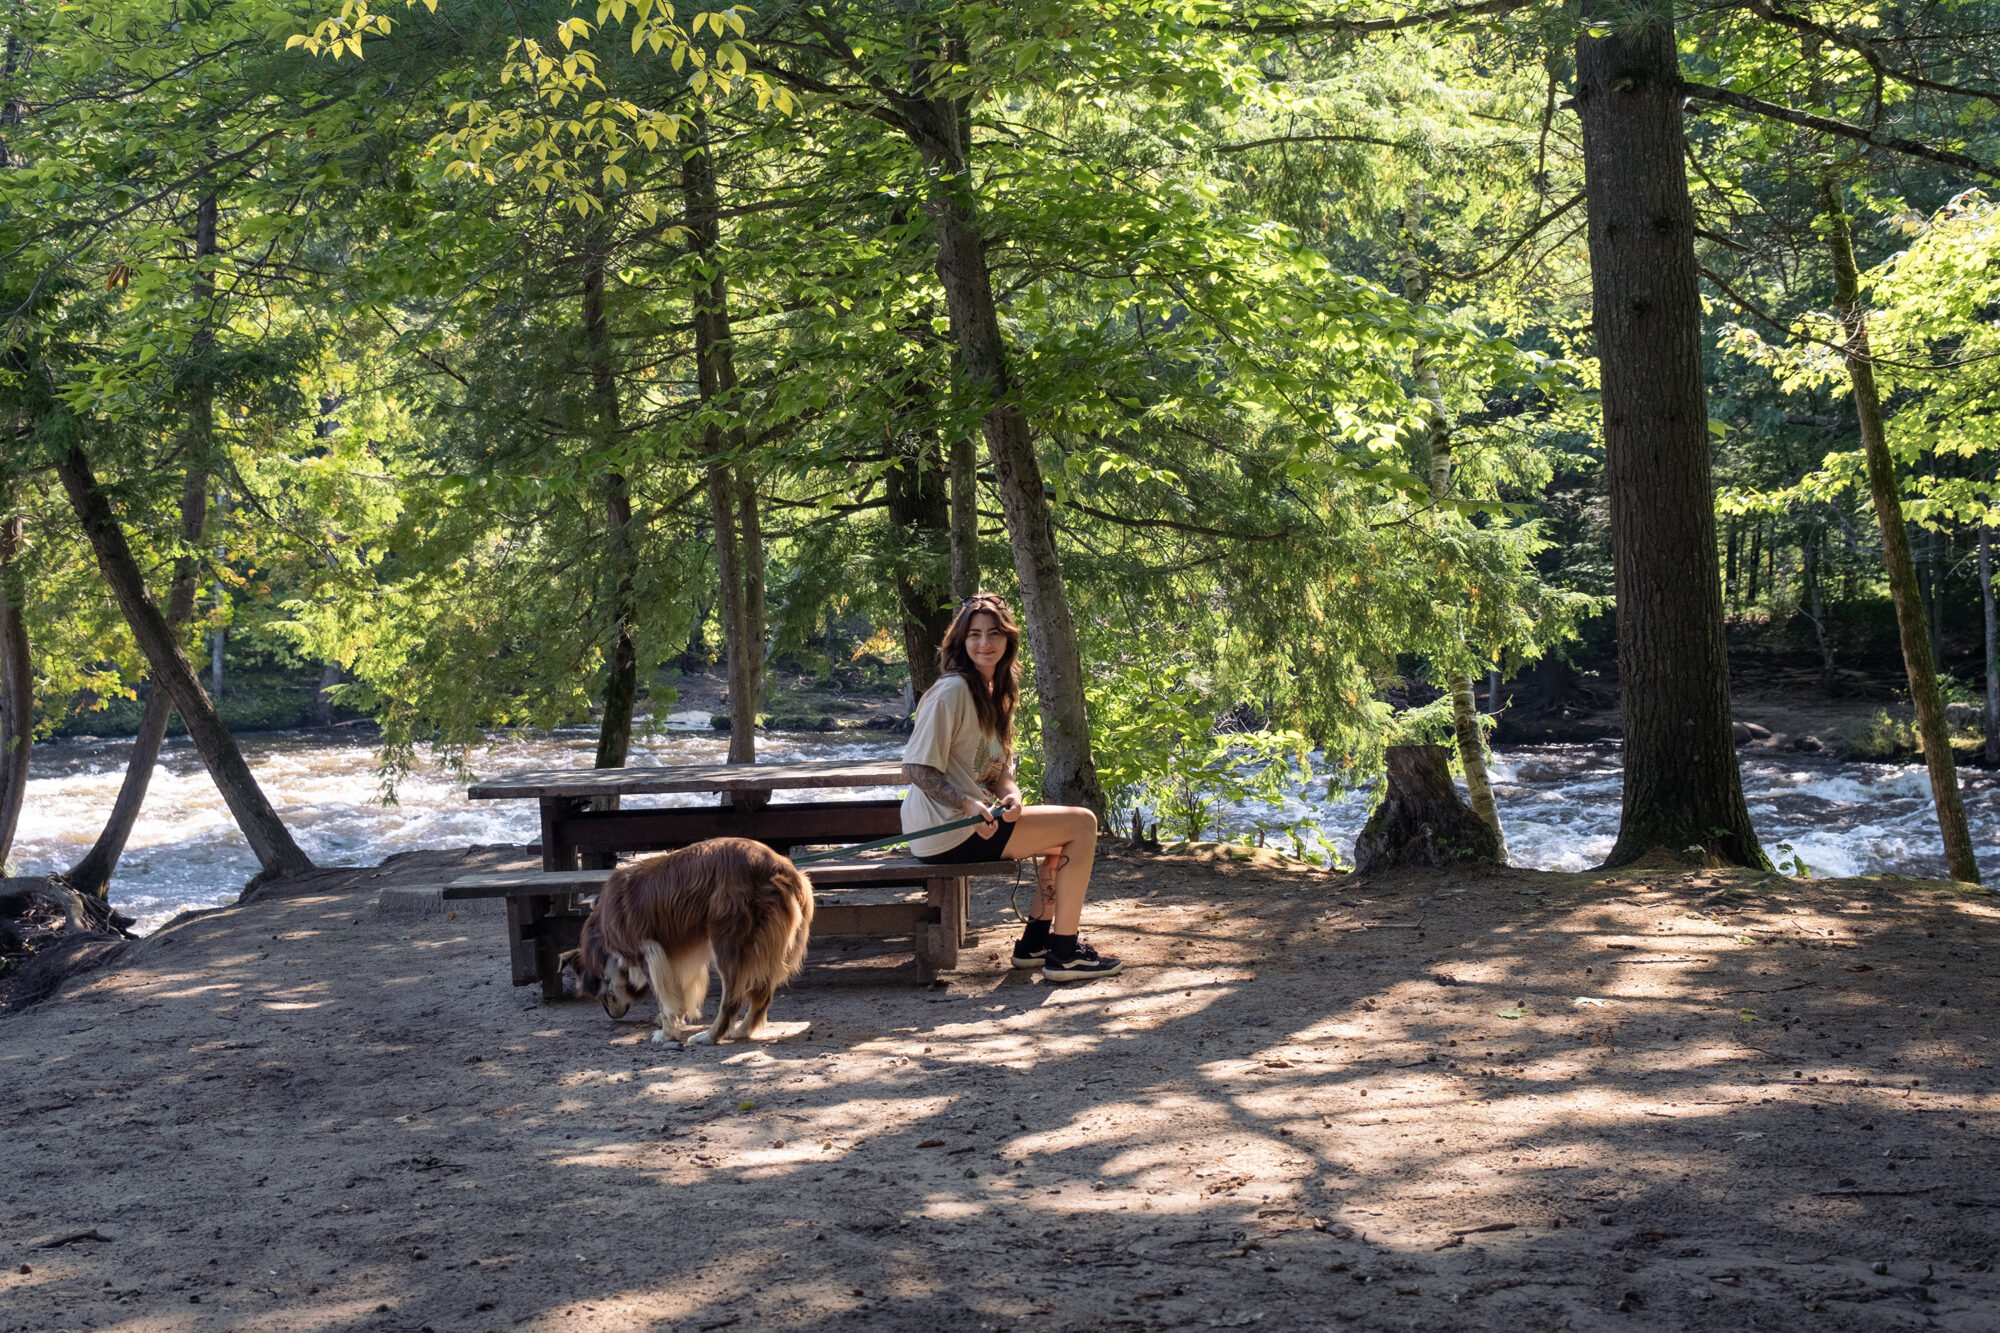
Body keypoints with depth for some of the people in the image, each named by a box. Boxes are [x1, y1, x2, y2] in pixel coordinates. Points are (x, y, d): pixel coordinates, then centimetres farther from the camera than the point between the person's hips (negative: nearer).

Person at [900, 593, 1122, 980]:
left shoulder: (993, 693, 15)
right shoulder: (952, 691, -15)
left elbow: (999, 770, 14)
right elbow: (916, 768, -19)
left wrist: (1012, 797, -8)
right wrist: (968, 804, -30)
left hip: (978, 820, 10)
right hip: (947, 833, -10)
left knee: (1065, 834, 21)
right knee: (1082, 823, -9)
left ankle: (1035, 943, 20)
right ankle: (1063, 954, -8)